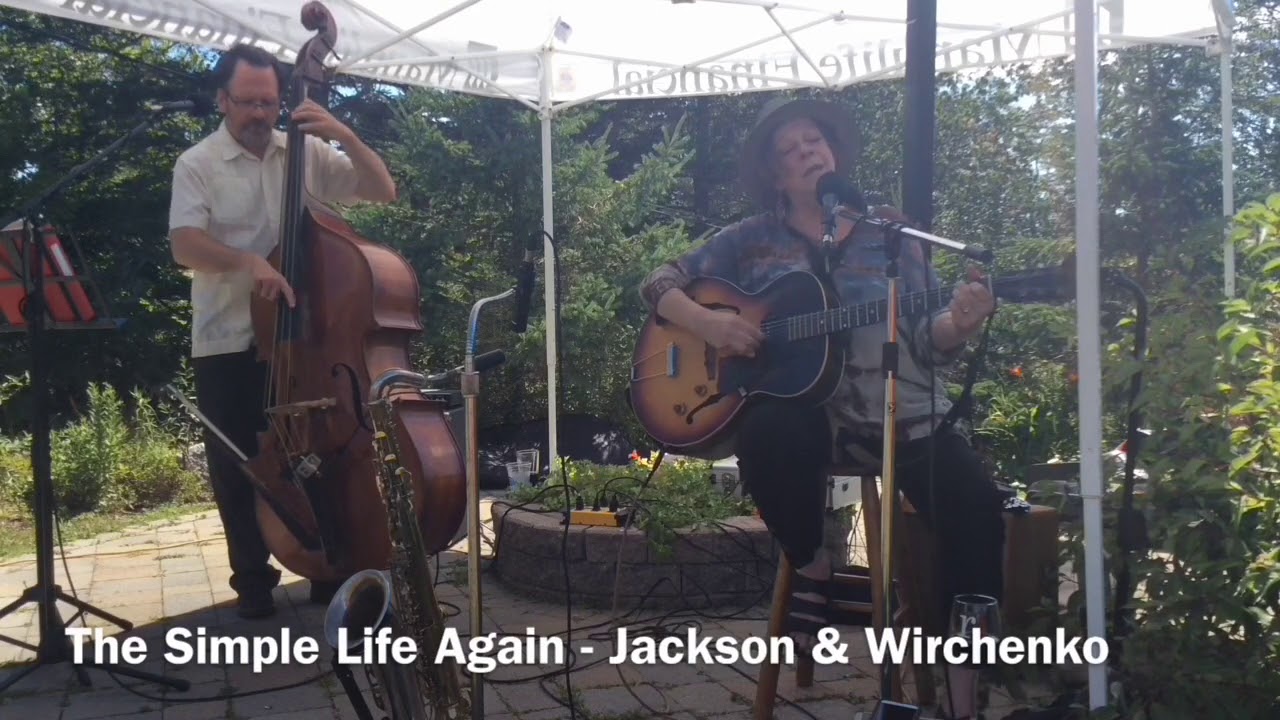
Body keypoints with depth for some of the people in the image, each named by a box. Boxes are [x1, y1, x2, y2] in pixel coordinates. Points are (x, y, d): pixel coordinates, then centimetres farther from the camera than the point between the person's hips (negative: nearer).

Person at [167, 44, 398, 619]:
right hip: (227, 343, -1)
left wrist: (343, 134, -12)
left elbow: (382, 191, 1)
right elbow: (184, 244, -16)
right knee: (236, 467, 6)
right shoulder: (197, 163, -3)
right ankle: (253, 580, 21)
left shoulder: (308, 152, 5)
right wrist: (247, 261, -33)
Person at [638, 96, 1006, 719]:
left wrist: (959, 322, -19)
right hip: (801, 407, -1)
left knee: (975, 503, -23)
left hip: (899, 411, 1)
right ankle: (810, 568, -7)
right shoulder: (752, 238, 9)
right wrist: (706, 322, -12)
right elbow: (659, 283, 8)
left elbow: (930, 342, 5)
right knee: (766, 431, -37)